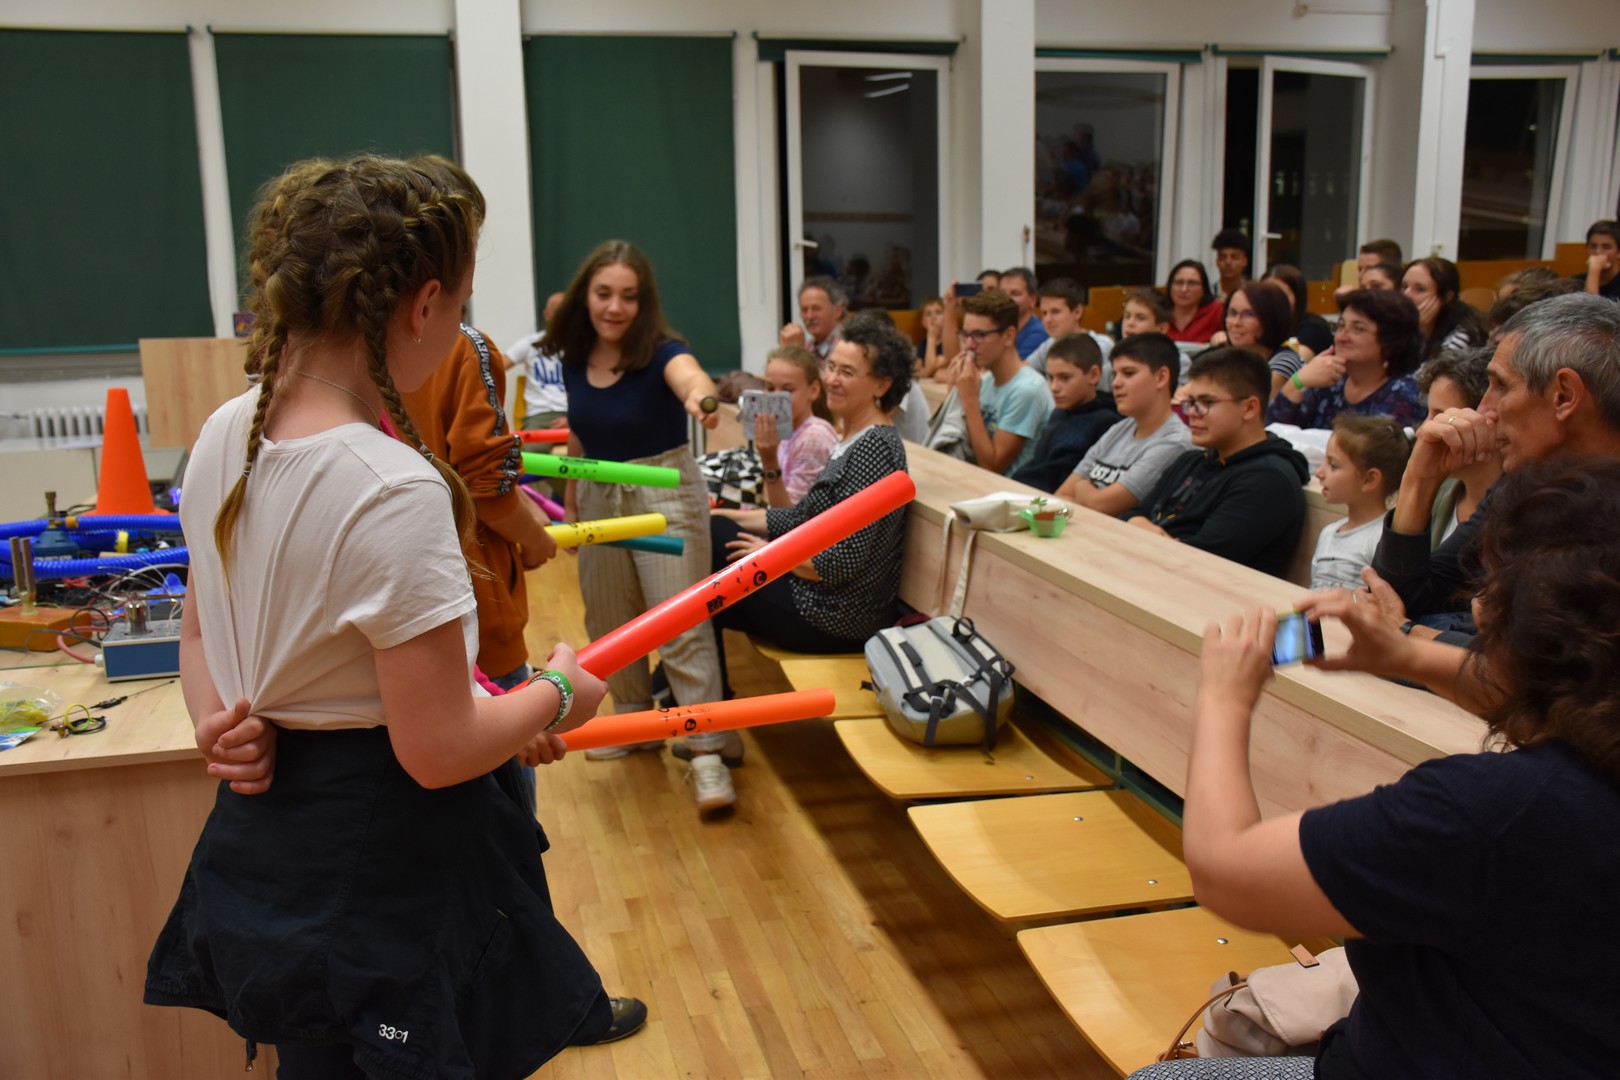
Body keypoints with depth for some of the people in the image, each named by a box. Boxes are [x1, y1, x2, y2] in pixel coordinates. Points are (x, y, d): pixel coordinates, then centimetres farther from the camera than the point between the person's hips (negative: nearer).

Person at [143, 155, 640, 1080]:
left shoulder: (225, 436, -2)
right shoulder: (395, 491, -28)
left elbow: (202, 629, 11)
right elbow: (440, 750, -22)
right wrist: (559, 693, -7)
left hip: (259, 840, 8)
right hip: (386, 869, -8)